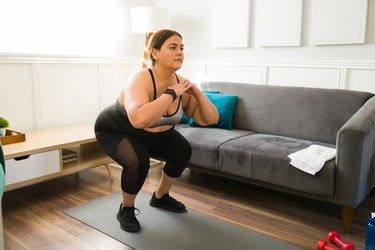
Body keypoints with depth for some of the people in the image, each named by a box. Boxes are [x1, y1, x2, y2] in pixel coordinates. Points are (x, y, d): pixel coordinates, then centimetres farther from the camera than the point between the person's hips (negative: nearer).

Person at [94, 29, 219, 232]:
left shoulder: (180, 83, -17)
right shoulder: (140, 80, -36)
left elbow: (211, 119, -14)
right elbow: (139, 119, -55)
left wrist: (197, 92, -28)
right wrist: (171, 93, -45)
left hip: (152, 134, 6)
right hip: (115, 130, -6)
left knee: (183, 151, -4)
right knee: (138, 161, -30)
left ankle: (160, 197, 20)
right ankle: (126, 209, 0)